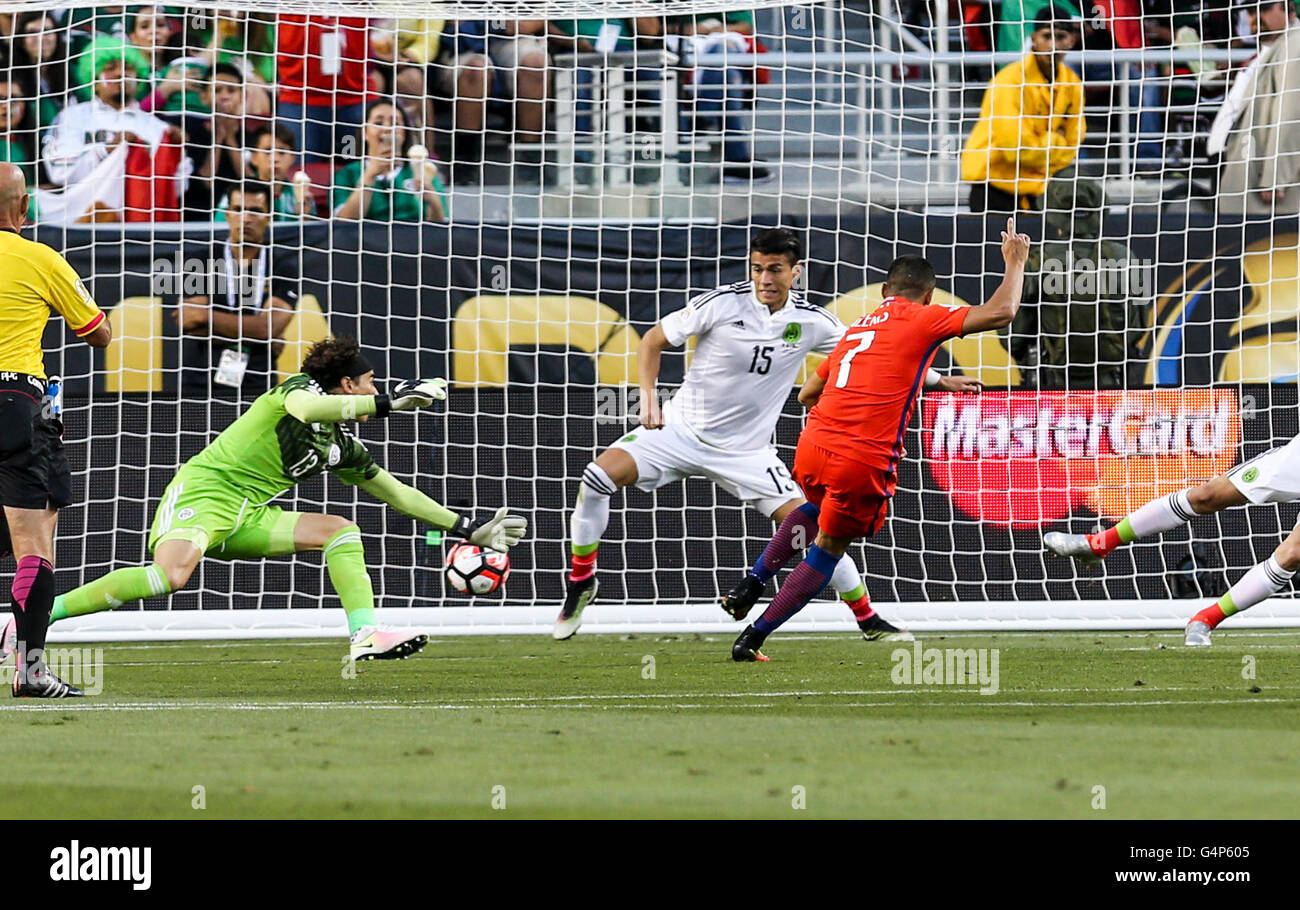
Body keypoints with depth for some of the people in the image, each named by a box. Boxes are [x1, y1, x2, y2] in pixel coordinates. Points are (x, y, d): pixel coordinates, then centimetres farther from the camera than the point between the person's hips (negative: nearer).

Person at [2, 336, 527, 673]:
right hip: (203, 492, -8)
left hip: (247, 517, 8)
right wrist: (388, 403, -31)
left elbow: (395, 492, 27)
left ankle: (365, 635, -19)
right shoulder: (302, 389, -4)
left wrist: (468, 528, 25)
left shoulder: (342, 445, 18)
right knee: (170, 577, -33)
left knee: (341, 530, -3)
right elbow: (304, 408, -30)